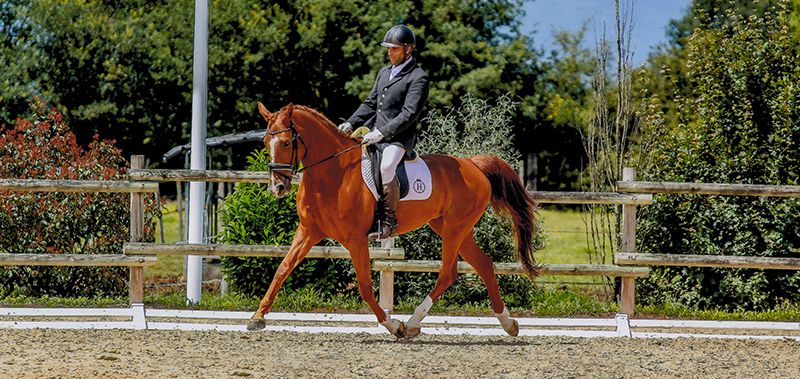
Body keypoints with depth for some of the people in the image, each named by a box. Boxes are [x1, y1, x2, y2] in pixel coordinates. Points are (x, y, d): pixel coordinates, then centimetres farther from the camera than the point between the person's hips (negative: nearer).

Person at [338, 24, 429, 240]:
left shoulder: (418, 78, -8)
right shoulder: (384, 73, 19)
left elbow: (409, 114, -16)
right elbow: (370, 104, 22)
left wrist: (381, 133, -24)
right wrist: (350, 124, 5)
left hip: (399, 139, -9)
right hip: (375, 134, 9)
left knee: (386, 167, -34)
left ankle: (390, 221, -23)